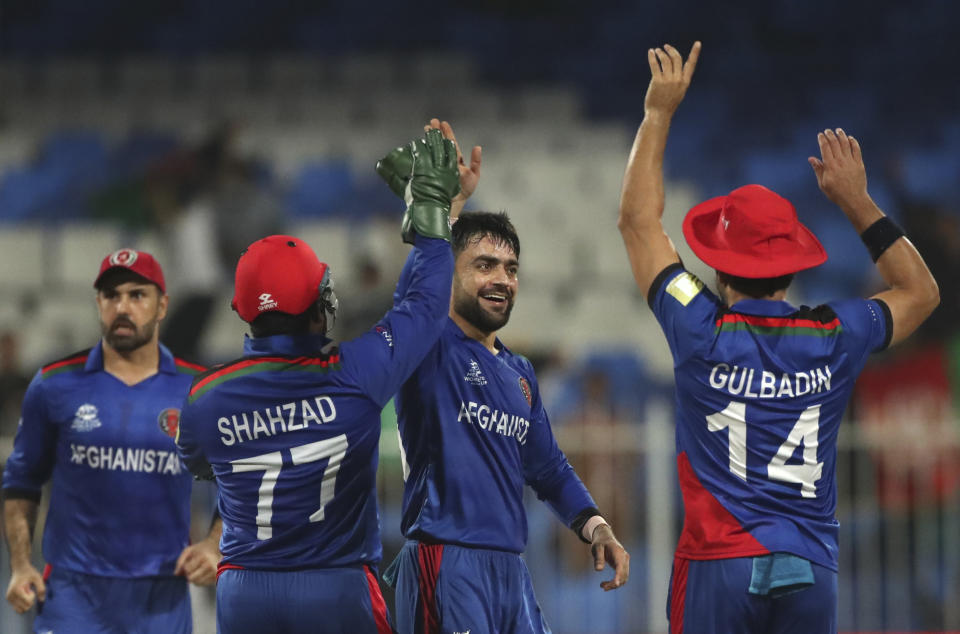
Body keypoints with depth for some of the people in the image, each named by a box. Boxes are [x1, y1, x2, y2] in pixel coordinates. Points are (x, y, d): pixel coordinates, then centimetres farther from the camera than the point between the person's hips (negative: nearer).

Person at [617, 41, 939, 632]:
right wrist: (858, 201, 23)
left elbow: (638, 219, 10)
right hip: (813, 573, 3)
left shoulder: (705, 334, -2)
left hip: (719, 565, -3)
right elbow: (921, 291, 24)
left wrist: (660, 112, 17)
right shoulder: (836, 339, 3)